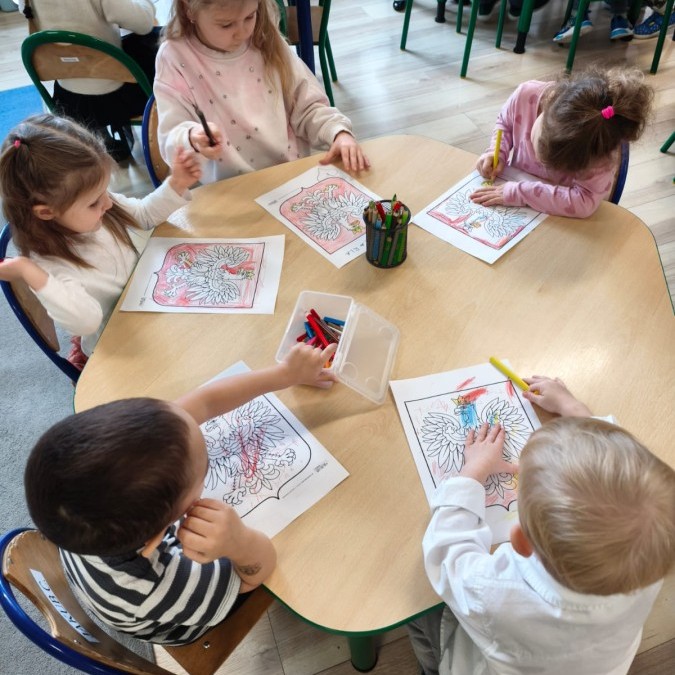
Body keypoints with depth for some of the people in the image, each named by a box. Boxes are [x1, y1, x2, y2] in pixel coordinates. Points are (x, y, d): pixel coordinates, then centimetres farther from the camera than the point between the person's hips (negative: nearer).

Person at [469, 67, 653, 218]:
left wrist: (515, 193, -36)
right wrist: (497, 153, -19)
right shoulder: (526, 95, -22)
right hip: (514, 198, 2)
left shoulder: (602, 146, -30)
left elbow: (584, 202, -37)